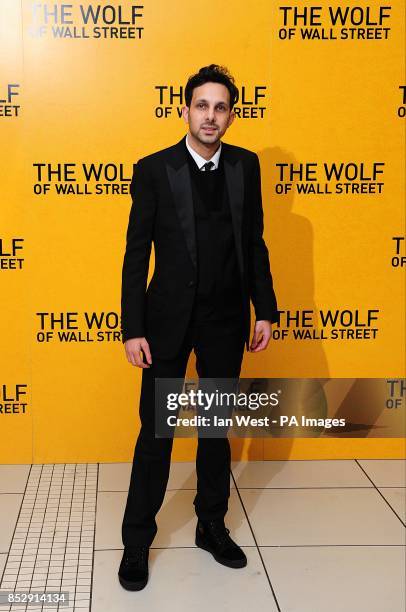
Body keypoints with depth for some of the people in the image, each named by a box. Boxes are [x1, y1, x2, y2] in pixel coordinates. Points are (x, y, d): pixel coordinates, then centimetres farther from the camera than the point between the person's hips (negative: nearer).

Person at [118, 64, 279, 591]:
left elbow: (254, 242, 8)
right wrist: (132, 329, -10)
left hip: (227, 319, 3)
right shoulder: (153, 169, -7)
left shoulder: (246, 165, 3)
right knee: (156, 430, 3)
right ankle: (137, 540, 18)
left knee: (217, 427, 14)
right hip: (170, 317, -3)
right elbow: (136, 253, -6)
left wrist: (265, 310, 3)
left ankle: (212, 526, 31)